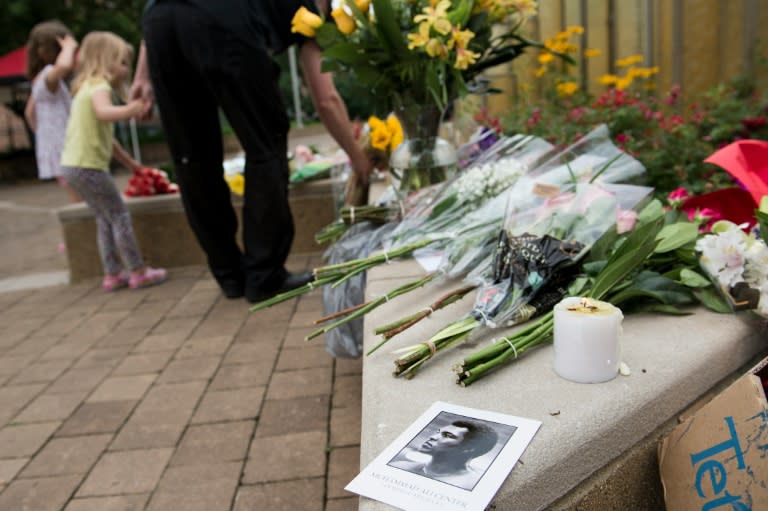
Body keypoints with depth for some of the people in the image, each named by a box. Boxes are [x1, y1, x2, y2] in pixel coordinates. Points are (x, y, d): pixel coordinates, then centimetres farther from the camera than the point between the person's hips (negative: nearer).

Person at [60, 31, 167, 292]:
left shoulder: (86, 87, 20)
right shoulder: (99, 85, -11)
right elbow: (103, 112, -33)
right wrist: (128, 110, -50)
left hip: (72, 164, 10)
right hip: (88, 166, -10)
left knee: (105, 218, 15)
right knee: (120, 216, -4)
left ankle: (113, 274, 19)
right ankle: (139, 272, 1)